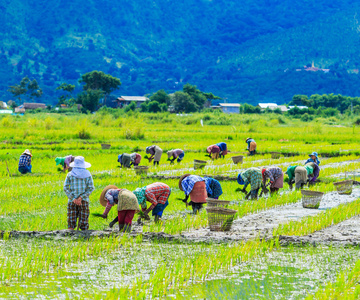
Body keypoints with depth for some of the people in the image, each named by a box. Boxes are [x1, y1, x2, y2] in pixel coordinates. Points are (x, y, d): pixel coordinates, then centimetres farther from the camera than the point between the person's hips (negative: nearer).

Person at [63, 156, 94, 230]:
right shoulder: (87, 174, 1)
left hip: (72, 200, 0)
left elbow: (65, 188, -4)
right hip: (84, 201, 0)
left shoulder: (70, 174, 0)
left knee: (71, 224, 2)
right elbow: (91, 188, -4)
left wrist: (73, 198, -7)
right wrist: (81, 197, -8)